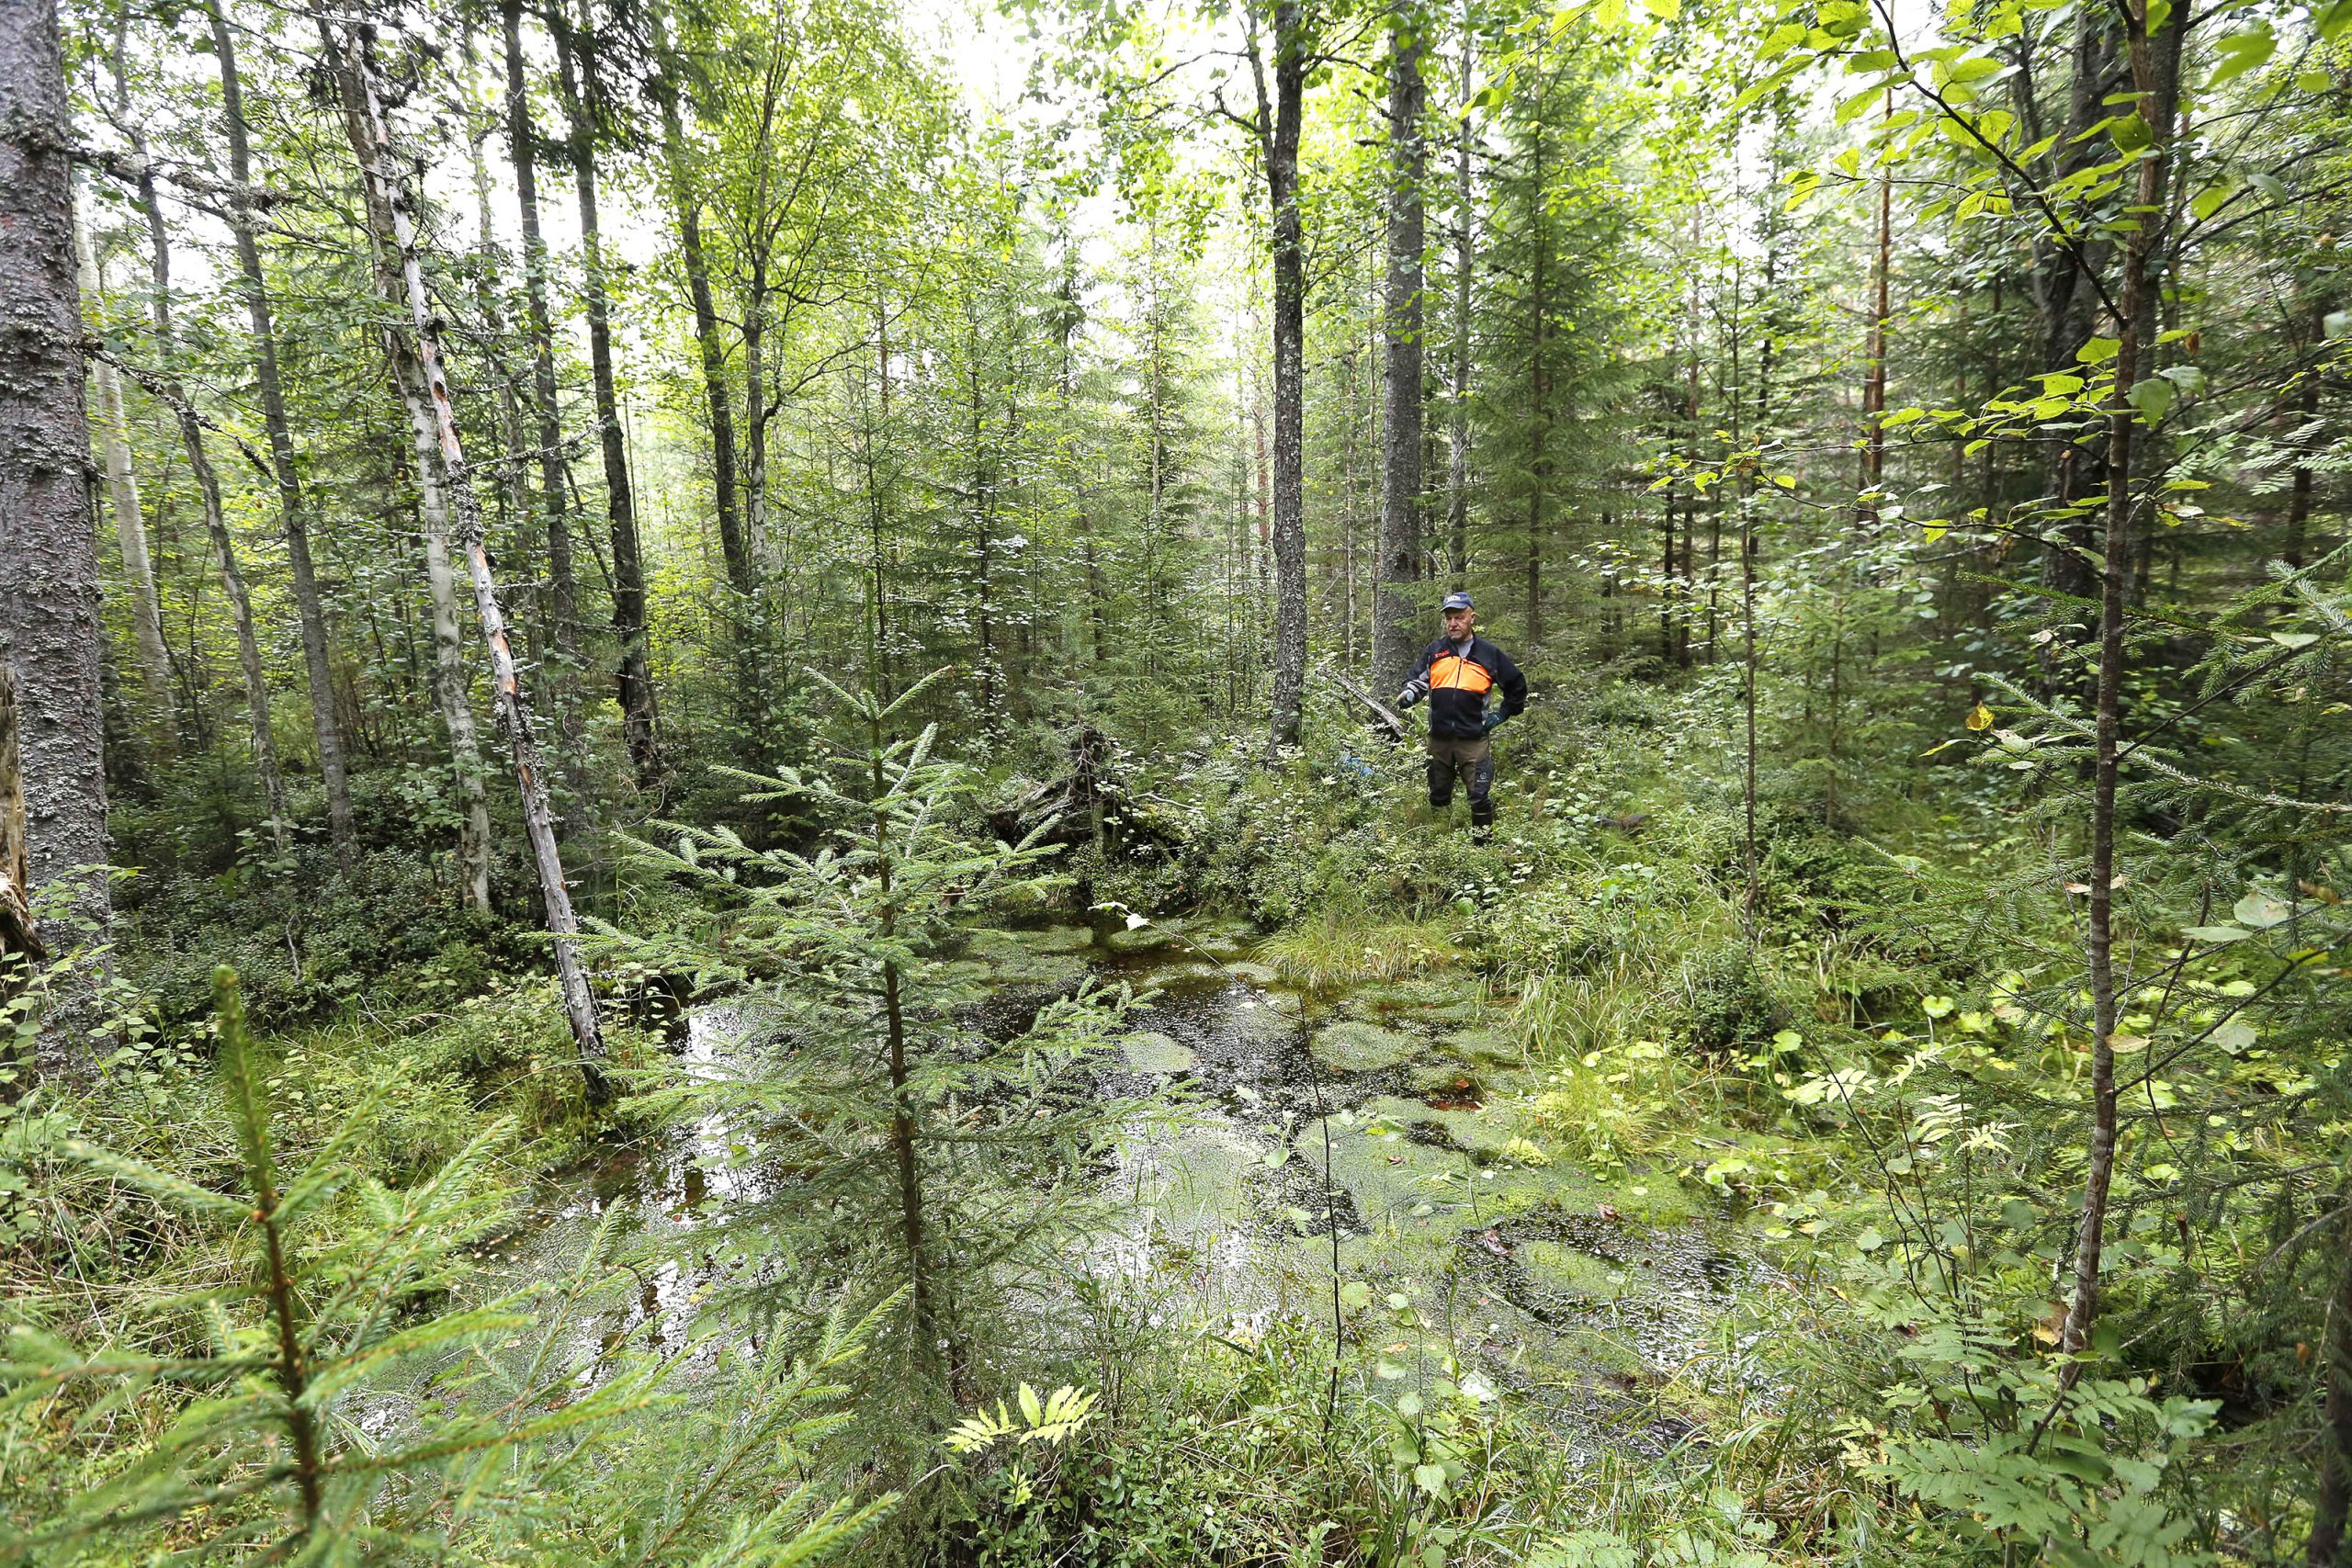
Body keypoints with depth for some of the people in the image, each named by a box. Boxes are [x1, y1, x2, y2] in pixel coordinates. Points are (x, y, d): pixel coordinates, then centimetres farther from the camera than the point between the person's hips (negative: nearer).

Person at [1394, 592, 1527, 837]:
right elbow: (1418, 680, 7)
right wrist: (1409, 695, -15)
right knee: (1438, 797, 14)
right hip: (1439, 738, 2)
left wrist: (1501, 715, 7)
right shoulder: (1433, 651, 7)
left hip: (1474, 739, -2)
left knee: (1480, 797, -4)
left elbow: (1517, 686, 13)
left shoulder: (1489, 653, 3)